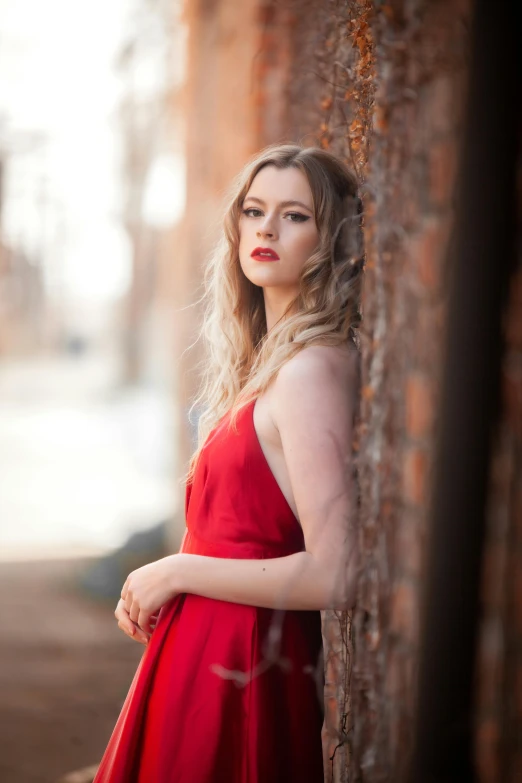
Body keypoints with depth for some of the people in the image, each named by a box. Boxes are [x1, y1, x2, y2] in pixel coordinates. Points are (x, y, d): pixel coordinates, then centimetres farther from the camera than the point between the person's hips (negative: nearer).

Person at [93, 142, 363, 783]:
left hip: (231, 669, -8)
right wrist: (150, 590, 5)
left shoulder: (312, 368, -18)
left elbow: (334, 575, -24)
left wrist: (177, 571, -14)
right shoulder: (267, 359, 9)